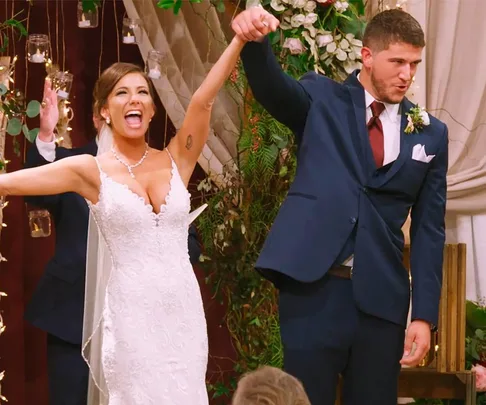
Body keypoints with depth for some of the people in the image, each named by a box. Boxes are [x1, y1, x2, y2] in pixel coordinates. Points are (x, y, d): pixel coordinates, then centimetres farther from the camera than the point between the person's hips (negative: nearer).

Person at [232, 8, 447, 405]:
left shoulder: (430, 134, 8)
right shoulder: (321, 100, 3)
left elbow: (429, 228, 8)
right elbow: (271, 85, -18)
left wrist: (424, 315, 1)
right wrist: (254, 40, -41)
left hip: (381, 298, 2)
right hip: (313, 289, -2)